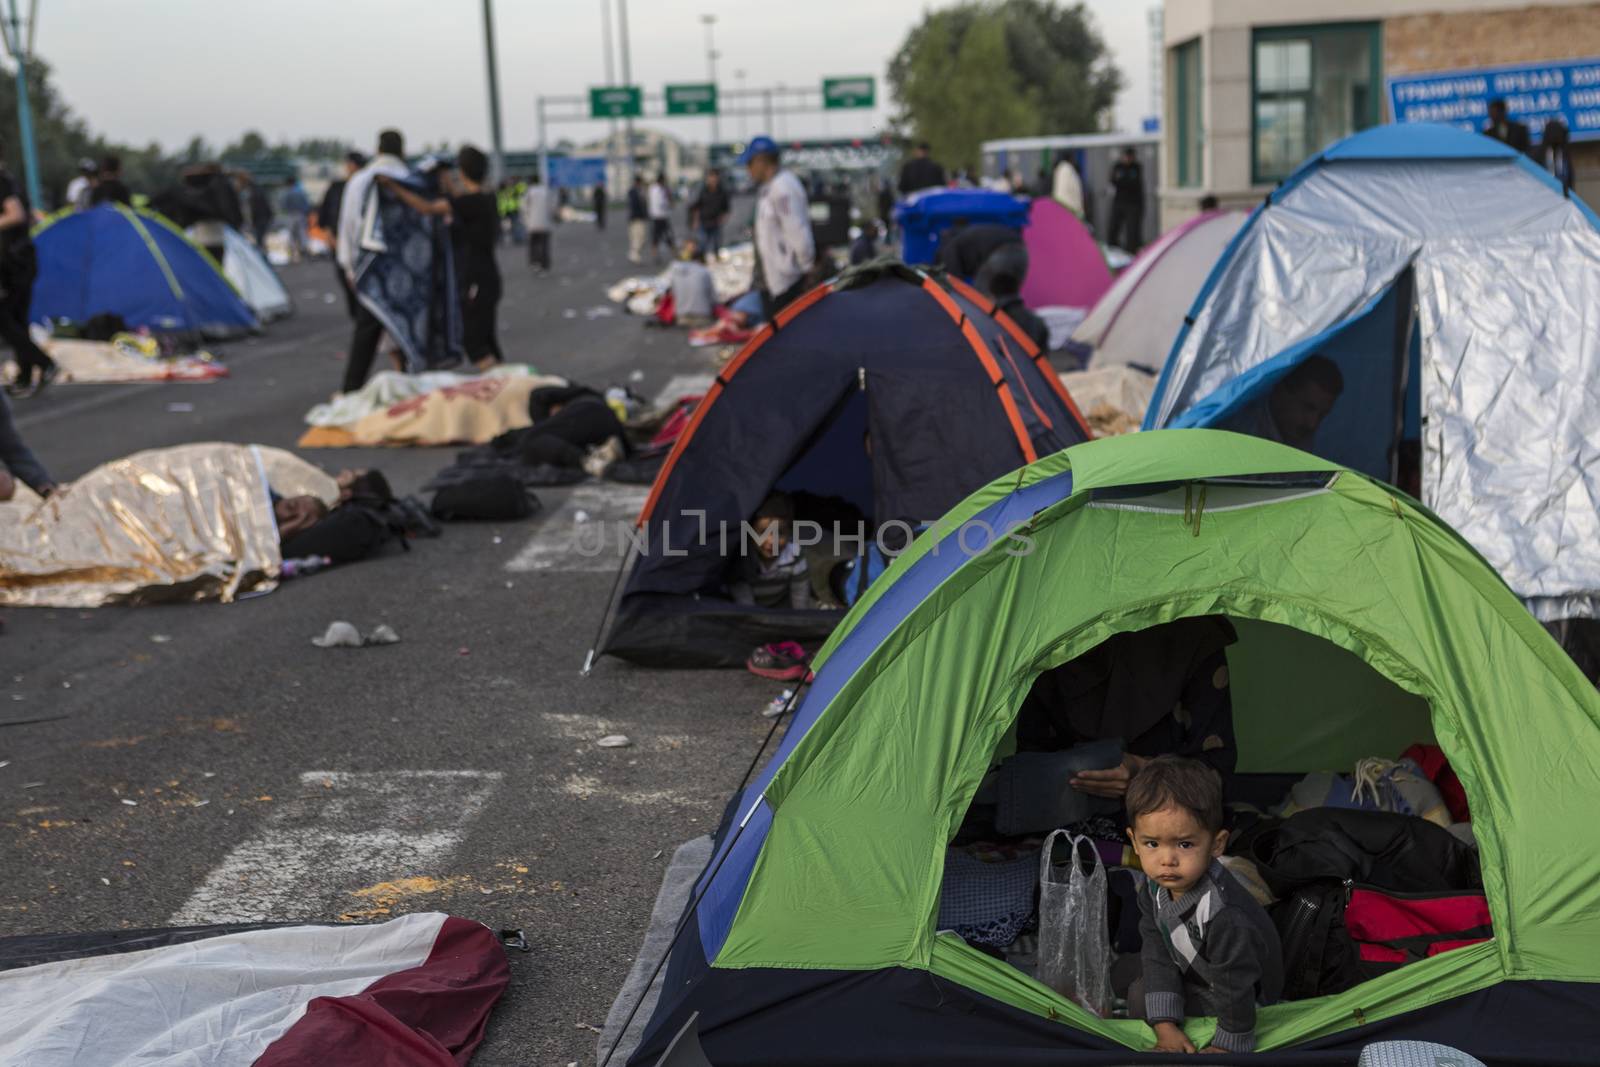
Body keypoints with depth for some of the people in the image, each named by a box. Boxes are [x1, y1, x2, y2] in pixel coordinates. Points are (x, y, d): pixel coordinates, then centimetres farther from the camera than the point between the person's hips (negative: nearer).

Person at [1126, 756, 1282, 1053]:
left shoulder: (1225, 918, -43)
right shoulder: (1155, 884, -19)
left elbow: (1235, 990, -31)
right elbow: (1157, 951, -13)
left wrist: (1227, 1046, -18)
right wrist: (1166, 1027, -17)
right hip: (1190, 967, 7)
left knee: (1139, 999, -13)